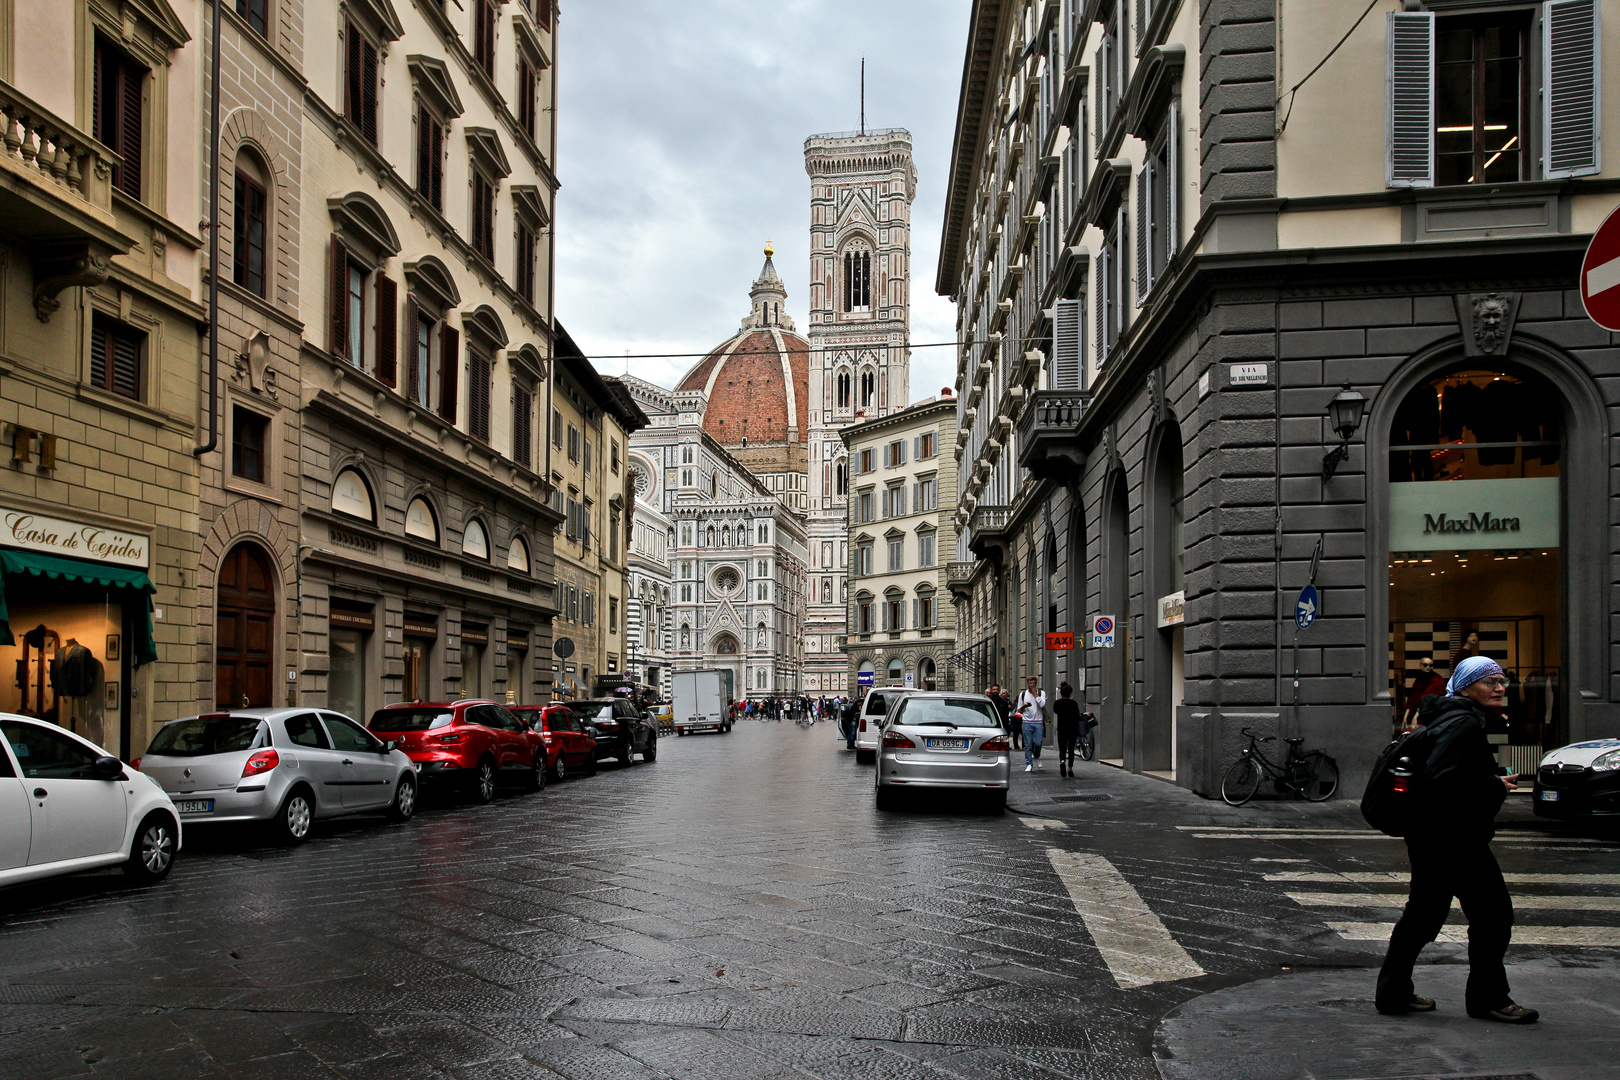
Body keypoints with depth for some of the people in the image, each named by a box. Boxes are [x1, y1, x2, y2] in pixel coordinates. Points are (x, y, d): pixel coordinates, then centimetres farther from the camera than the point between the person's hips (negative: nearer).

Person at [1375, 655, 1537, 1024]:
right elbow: (1442, 779, -28)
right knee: (1492, 913, 1)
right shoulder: (1465, 724, -17)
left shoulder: (1450, 718, 16)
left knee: (1423, 913, 14)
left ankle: (1393, 993, 19)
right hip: (1453, 838, -11)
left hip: (1430, 836, 11)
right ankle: (1487, 999, 10)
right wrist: (1495, 786, -18)